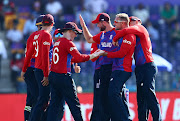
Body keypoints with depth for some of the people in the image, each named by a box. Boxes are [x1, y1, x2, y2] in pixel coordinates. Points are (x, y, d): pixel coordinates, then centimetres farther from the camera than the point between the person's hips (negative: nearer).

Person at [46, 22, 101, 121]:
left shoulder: (57, 42, 16)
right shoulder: (68, 43, -11)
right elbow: (79, 58, -20)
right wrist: (92, 56, -13)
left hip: (53, 76, 9)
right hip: (63, 77, -9)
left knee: (54, 104, 9)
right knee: (74, 103, -3)